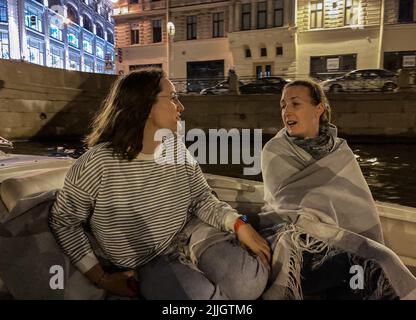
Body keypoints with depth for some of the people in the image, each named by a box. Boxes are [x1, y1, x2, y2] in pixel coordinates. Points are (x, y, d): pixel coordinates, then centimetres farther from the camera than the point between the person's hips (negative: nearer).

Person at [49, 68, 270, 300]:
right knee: (204, 294, -26)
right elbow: (64, 221, -7)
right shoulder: (98, 163, -20)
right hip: (146, 262, -3)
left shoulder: (176, 147, -5)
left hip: (191, 235, 4)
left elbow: (202, 198, 0)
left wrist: (239, 225, -18)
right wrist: (102, 278, -8)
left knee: (251, 281, -13)